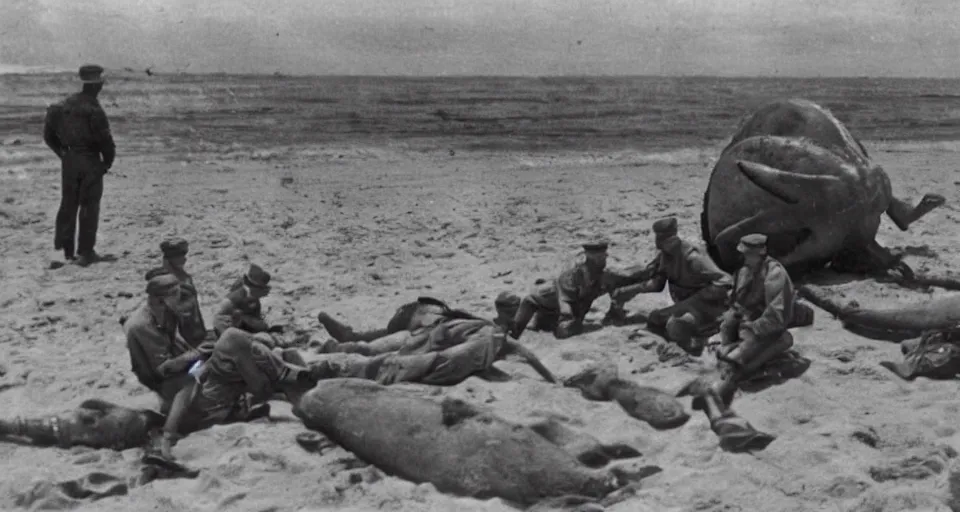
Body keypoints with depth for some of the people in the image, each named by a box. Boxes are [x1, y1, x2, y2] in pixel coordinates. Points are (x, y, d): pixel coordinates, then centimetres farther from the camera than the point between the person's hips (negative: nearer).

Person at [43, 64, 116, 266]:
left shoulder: (65, 105, 5)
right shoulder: (94, 110, -16)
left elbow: (49, 134, 9)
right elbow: (105, 139, -17)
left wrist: (62, 153, 15)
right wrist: (108, 161, -1)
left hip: (69, 160, 6)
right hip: (90, 161, -6)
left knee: (68, 203, 15)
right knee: (89, 206, 2)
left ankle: (66, 248, 17)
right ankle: (86, 252, 4)